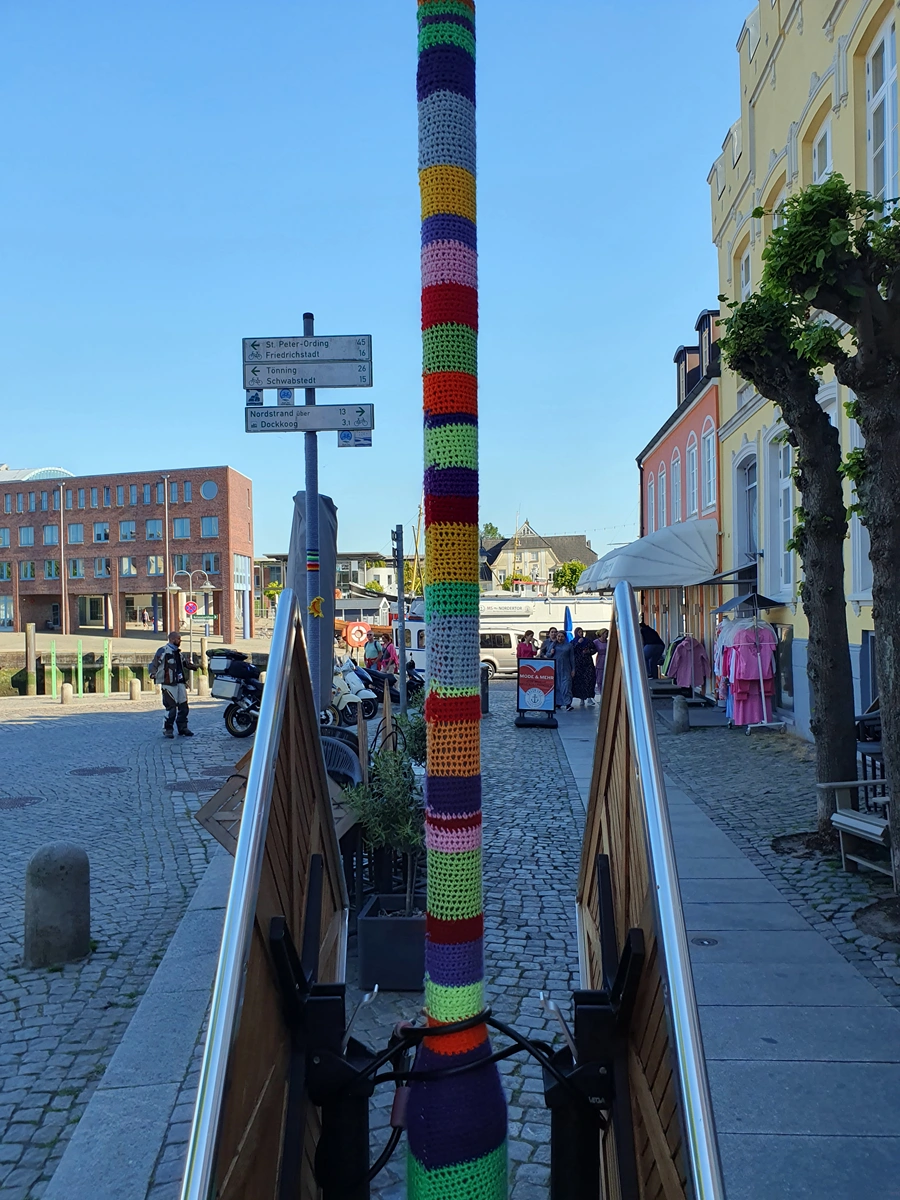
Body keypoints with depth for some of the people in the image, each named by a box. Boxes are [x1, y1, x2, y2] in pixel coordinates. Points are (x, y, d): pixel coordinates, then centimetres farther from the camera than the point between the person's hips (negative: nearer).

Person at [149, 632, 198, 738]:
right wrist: (153, 674, -25)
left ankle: (183, 728, 19)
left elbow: (185, 663, 31)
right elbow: (153, 663, -11)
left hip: (180, 683, 8)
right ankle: (167, 729, 5)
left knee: (183, 707, 9)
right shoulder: (163, 651, -7)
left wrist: (192, 665, 14)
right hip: (169, 684, -8)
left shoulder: (179, 653, 18)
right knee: (171, 707, -8)